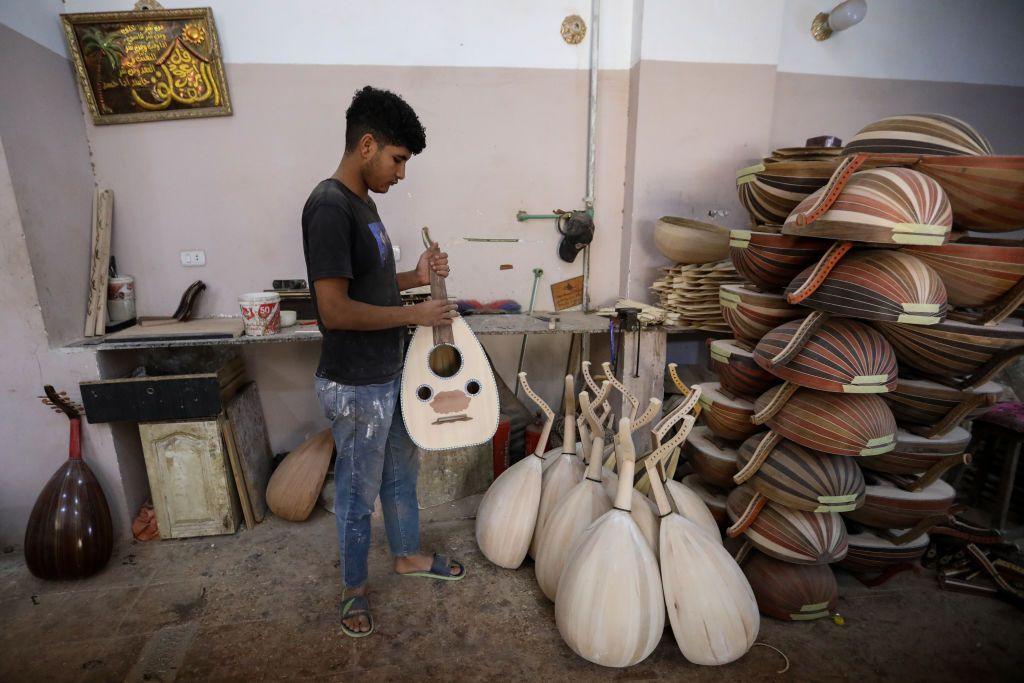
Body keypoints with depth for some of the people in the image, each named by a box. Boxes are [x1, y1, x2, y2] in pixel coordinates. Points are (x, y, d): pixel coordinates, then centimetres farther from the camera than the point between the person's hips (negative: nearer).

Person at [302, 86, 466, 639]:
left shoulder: (361, 202, 9)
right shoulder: (329, 206, -22)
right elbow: (334, 309, -27)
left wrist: (415, 277, 2)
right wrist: (415, 314, -20)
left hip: (389, 374, 9)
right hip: (355, 386, -9)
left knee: (401, 472, 24)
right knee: (359, 491, 11)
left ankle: (408, 555, 46)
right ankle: (354, 588, 35)